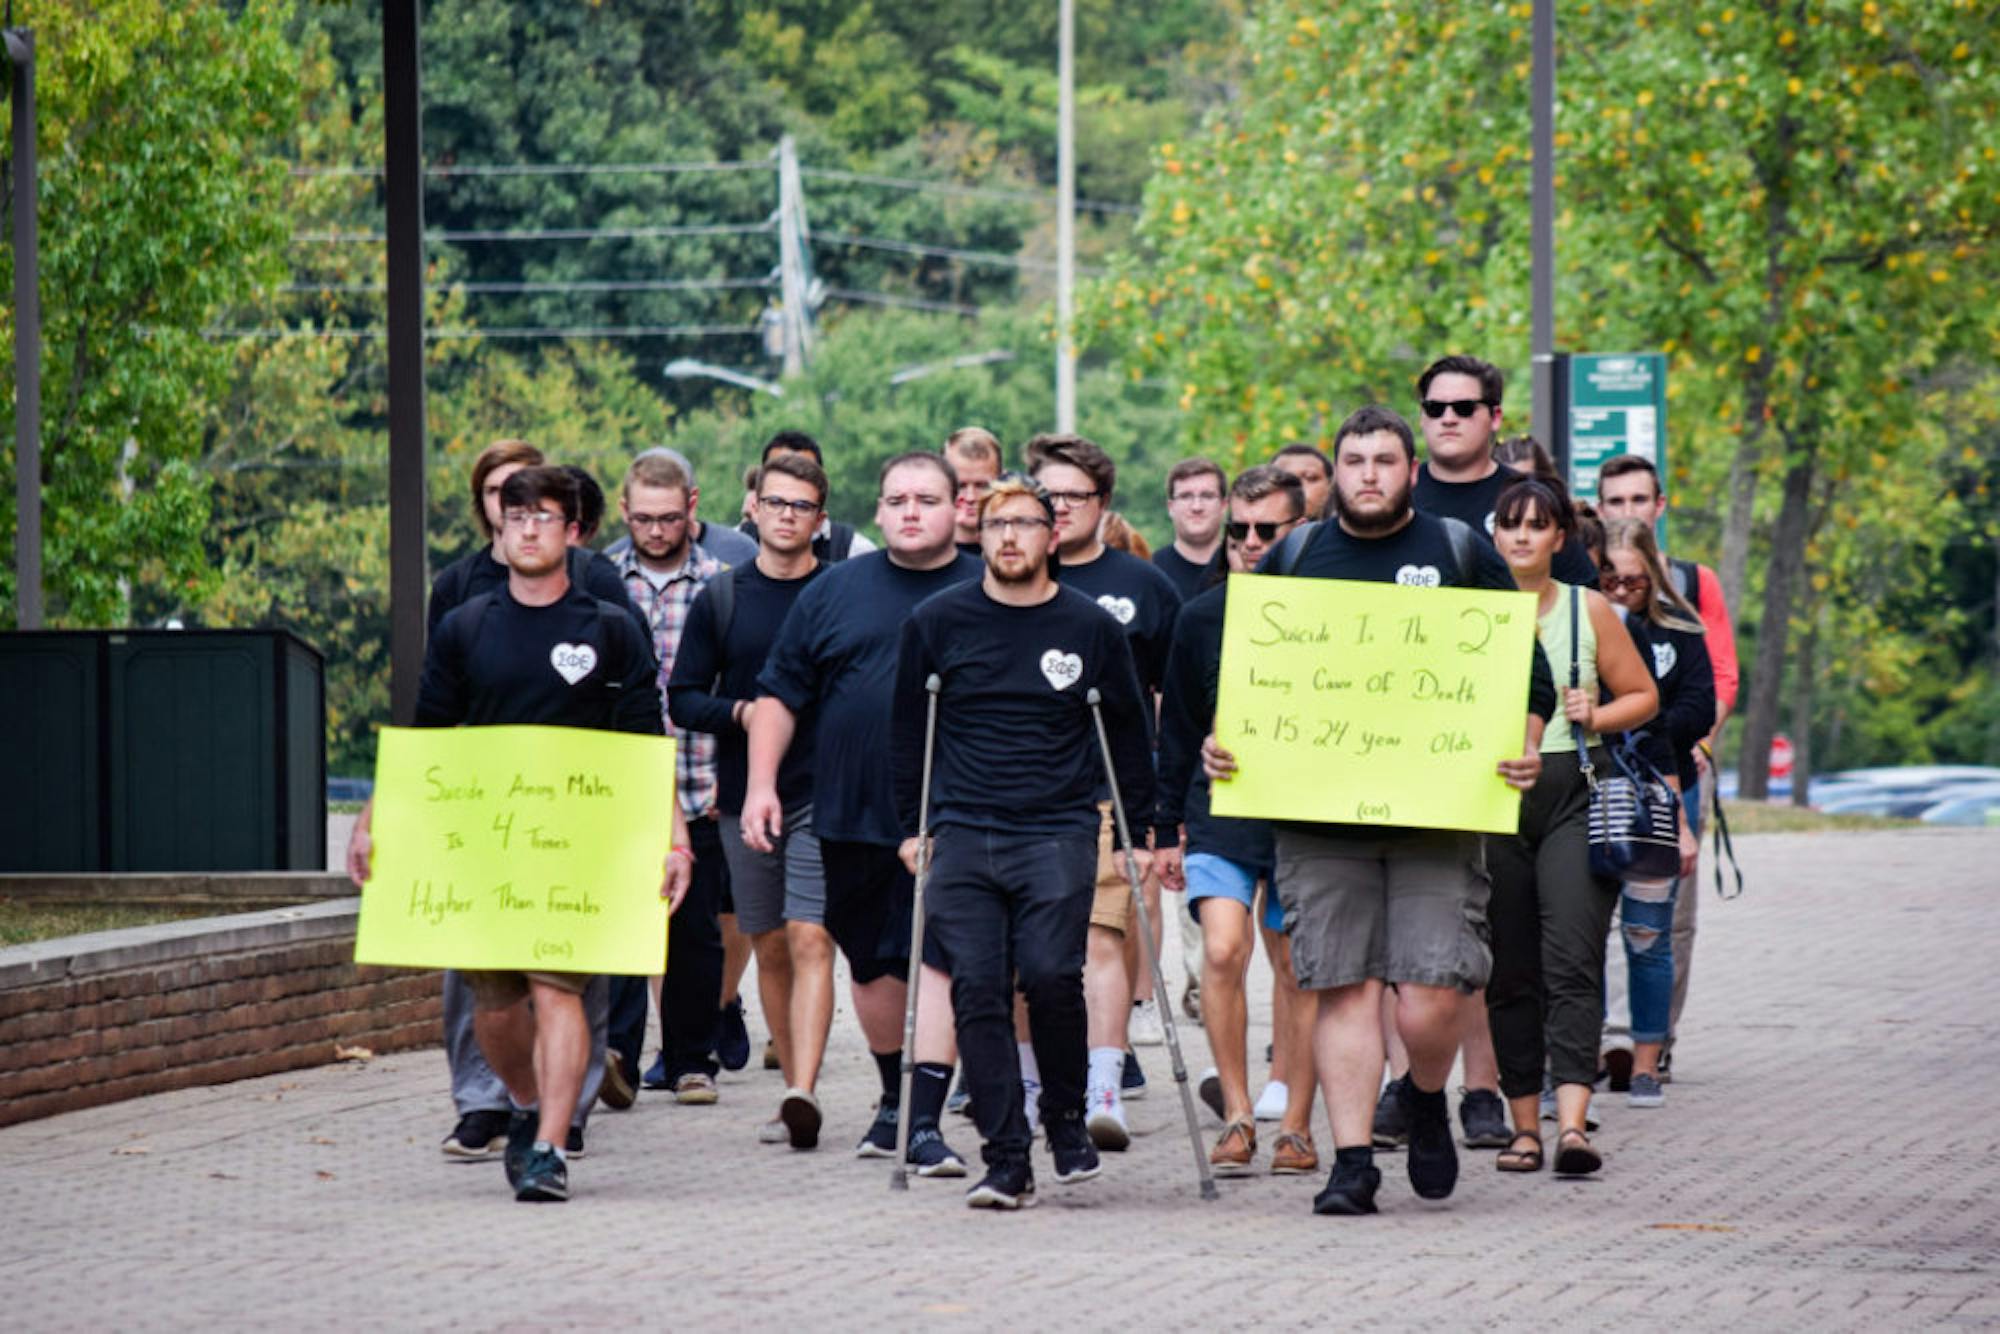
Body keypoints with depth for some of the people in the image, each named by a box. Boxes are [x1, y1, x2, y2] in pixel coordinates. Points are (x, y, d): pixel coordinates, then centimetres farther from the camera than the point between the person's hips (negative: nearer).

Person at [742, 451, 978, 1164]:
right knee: (873, 964, 13)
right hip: (851, 813, 3)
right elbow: (780, 693, 12)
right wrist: (760, 784, 2)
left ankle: (925, 1119, -15)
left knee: (939, 958, -12)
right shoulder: (836, 591, 9)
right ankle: (895, 1099, 30)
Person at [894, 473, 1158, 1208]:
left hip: (1058, 834, -1)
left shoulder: (1091, 628, 7)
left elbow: (1129, 734, 15)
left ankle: (1066, 1118, 6)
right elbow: (909, 729, 16)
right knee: (978, 990, -6)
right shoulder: (938, 623, 7)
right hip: (962, 837, 1)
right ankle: (1006, 1161, -3)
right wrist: (911, 826, 11)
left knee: (1050, 974, -18)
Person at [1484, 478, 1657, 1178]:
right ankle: (1524, 1124, 10)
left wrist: (1596, 714, -5)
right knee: (1509, 972, 3)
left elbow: (1644, 696, 14)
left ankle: (1572, 1121, -24)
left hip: (1575, 796, -1)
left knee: (1572, 962, -14)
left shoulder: (1589, 609, 8)